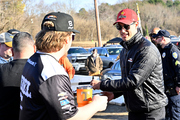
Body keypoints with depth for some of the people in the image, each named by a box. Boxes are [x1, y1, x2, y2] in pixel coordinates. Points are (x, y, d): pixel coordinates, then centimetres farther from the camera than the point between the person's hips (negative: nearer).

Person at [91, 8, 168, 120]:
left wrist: (102, 85, -19)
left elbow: (133, 81, -24)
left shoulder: (147, 50, -18)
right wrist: (114, 93, 3)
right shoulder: (125, 50, 12)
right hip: (133, 111, 8)